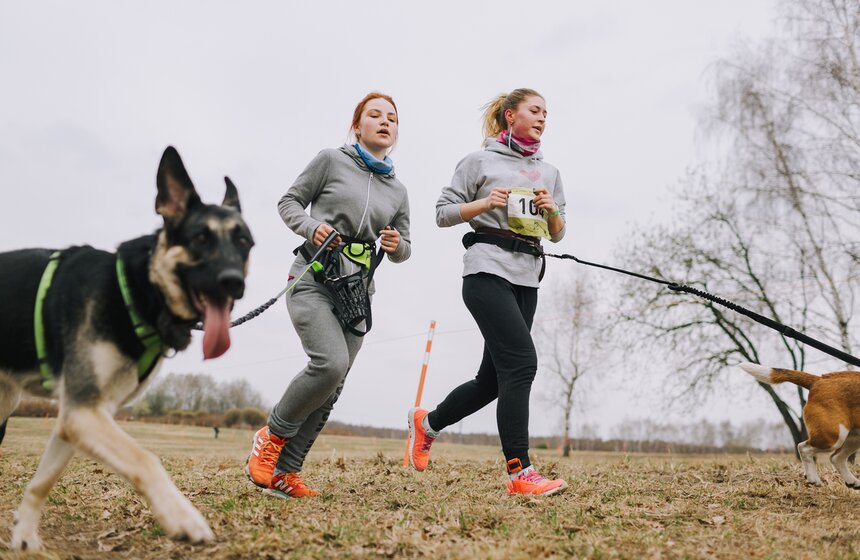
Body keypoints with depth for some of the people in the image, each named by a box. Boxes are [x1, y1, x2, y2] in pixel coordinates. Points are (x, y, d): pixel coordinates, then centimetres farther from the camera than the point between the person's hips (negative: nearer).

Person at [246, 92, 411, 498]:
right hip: (313, 280, -5)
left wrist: (397, 245, -3)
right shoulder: (332, 160, 4)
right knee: (330, 364, -25)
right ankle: (272, 434, -1)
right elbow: (289, 201, 8)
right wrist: (310, 226, -12)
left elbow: (404, 248, 21)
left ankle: (284, 472, 9)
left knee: (329, 391, 0)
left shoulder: (397, 191, 14)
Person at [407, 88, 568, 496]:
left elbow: (557, 234, 20)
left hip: (527, 279, 7)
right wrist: (486, 203, -12)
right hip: (488, 270, -7)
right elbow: (443, 212, 3)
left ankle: (427, 422, 32)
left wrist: (551, 211, -1)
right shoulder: (480, 162, 5)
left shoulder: (549, 173, 21)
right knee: (521, 362, -19)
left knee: (493, 379, 8)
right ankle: (519, 473, -16)